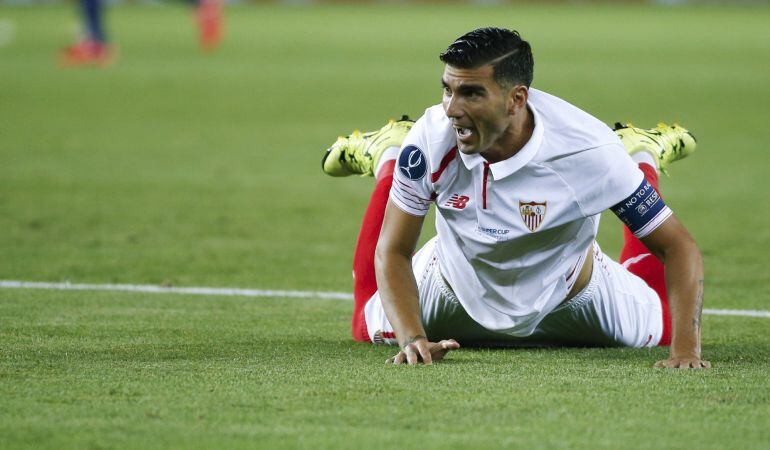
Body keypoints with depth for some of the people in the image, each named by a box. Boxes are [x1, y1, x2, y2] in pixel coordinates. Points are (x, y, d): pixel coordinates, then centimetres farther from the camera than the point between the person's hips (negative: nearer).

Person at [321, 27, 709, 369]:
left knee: (660, 328, 26)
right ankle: (385, 155, 38)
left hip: (570, 298, -1)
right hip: (457, 290, 1)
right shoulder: (432, 138, -35)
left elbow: (677, 247, -32)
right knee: (373, 328, 26)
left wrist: (685, 349, -44)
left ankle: (644, 155, 40)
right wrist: (413, 339, -38)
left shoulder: (588, 150, -40)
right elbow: (393, 252, -22)